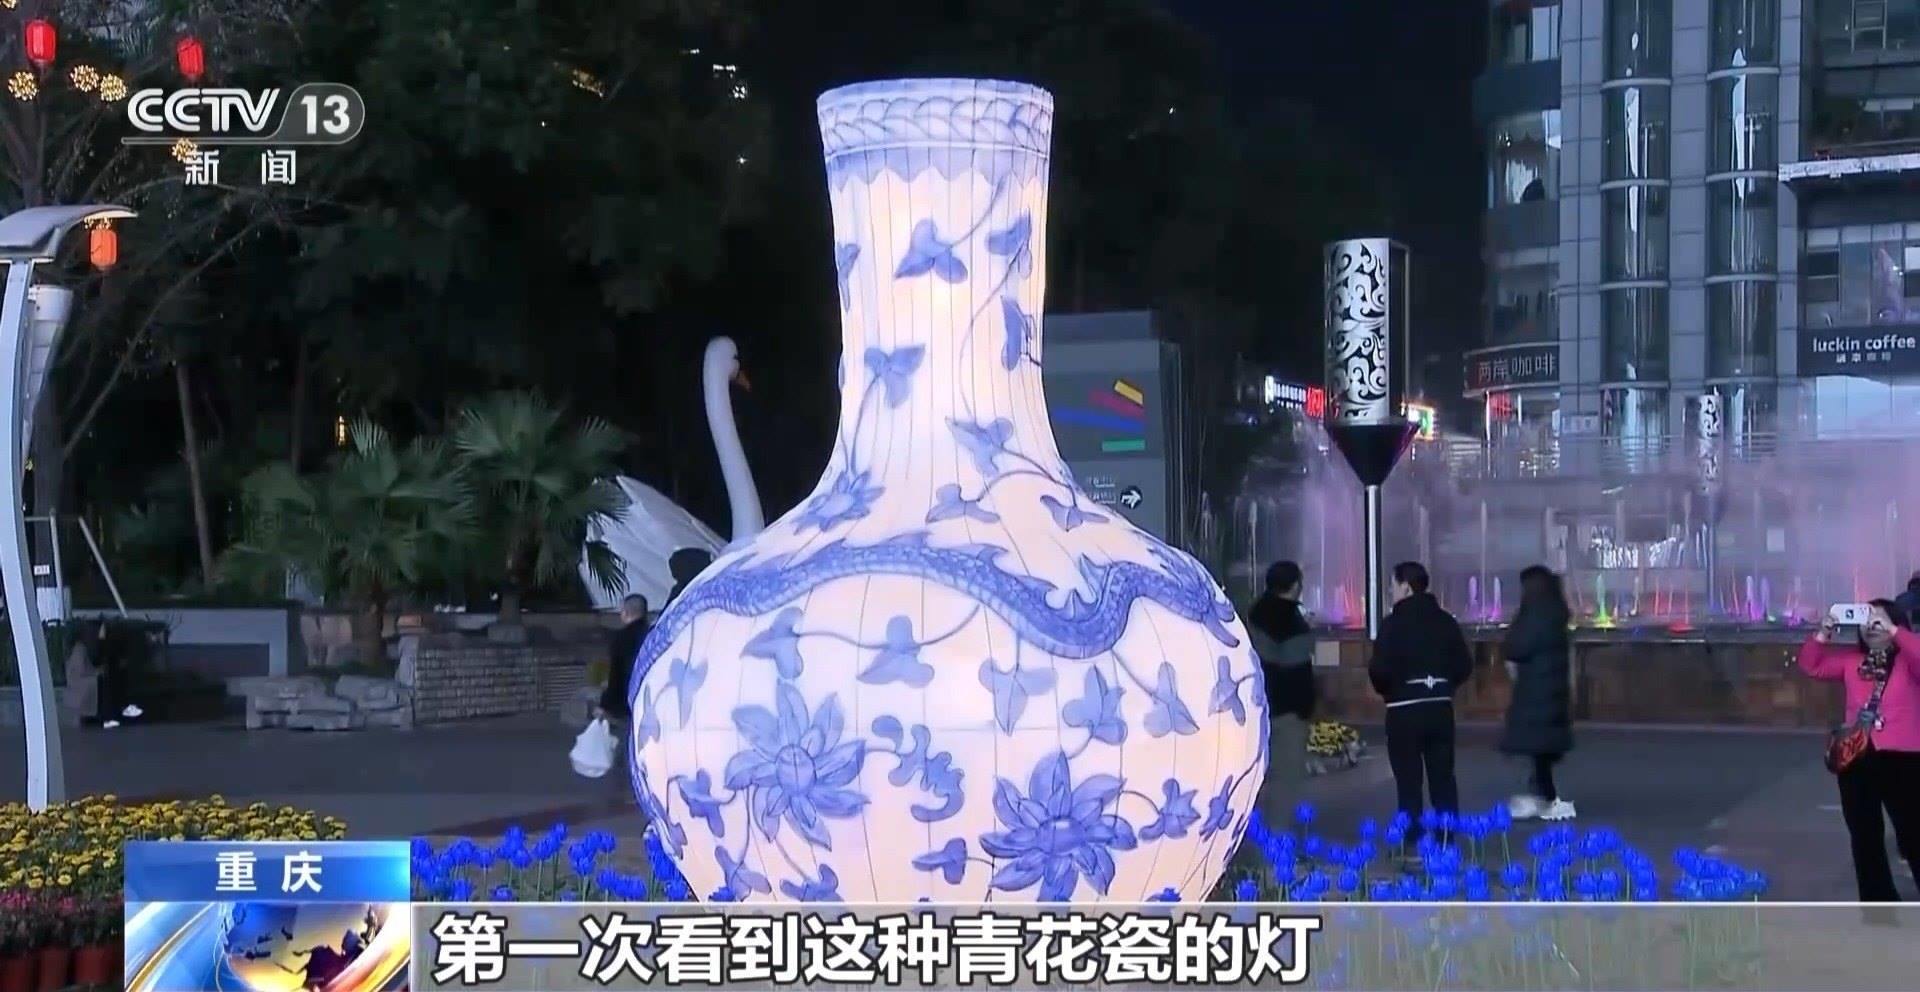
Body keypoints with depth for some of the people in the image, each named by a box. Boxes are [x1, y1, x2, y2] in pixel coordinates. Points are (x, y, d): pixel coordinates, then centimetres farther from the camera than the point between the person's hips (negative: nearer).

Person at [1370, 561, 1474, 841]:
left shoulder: (1393, 623, -12)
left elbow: (1380, 669, -16)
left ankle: (1411, 842, -1)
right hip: (1441, 707, 5)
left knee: (1408, 779, 0)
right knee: (1442, 776, 10)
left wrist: (1386, 690, 4)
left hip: (1405, 710, -5)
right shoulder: (1445, 621, 6)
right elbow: (1465, 664, 5)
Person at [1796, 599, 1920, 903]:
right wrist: (1823, 634, -5)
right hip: (1856, 758, 6)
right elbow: (1810, 665, 10)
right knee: (1865, 838, 13)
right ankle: (1879, 906, 24)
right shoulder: (1852, 659, 11)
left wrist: (1893, 631, -25)